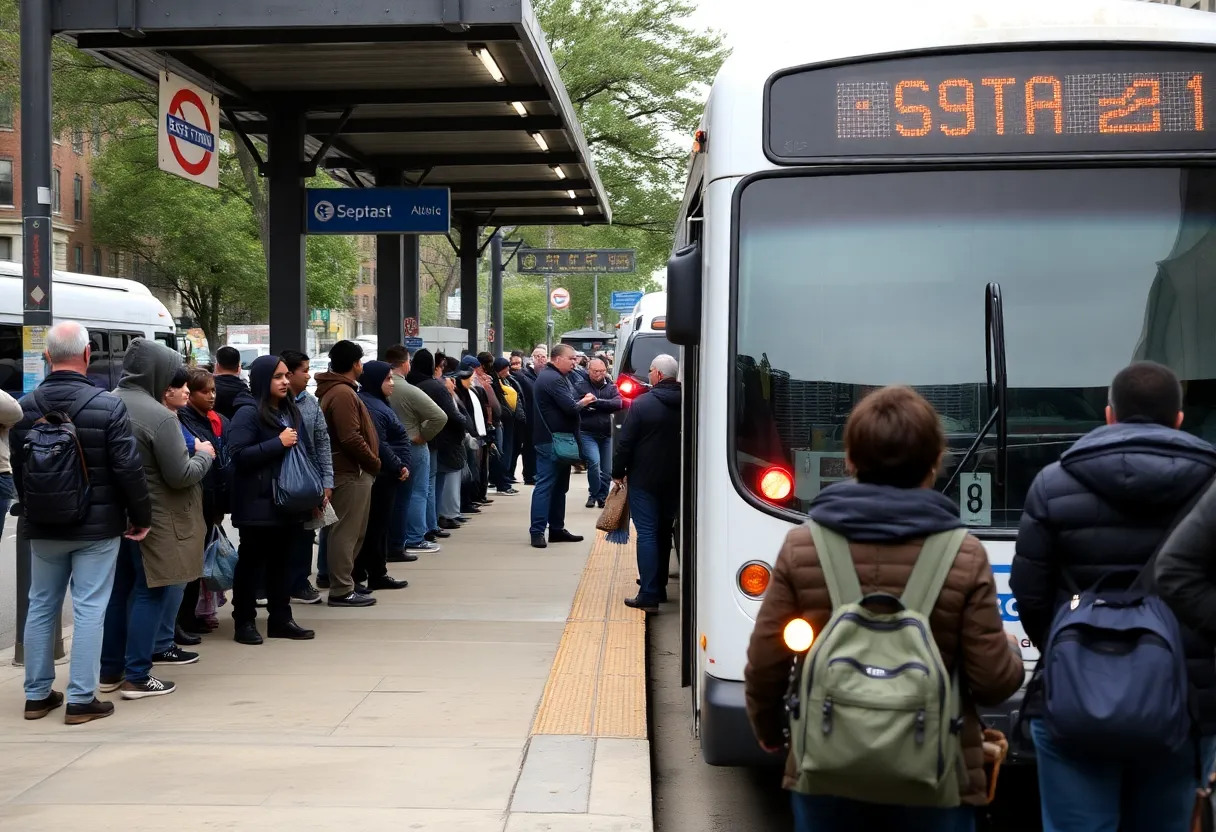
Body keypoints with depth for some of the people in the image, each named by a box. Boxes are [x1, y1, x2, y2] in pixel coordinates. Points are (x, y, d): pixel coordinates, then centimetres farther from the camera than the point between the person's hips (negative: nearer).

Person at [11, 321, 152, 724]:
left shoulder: (24, 408, 0)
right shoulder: (108, 405, -14)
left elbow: (17, 470, 10)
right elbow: (128, 469, -15)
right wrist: (141, 517, -2)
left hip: (43, 526, 5)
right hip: (97, 526, -4)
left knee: (41, 606, 14)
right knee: (89, 609, 0)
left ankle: (37, 695, 21)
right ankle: (81, 699, 1)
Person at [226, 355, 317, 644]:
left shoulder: (291, 411, 13)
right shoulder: (248, 412, -10)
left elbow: (304, 452, 20)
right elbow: (237, 455, -19)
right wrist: (278, 443, -19)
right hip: (259, 504, -7)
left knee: (283, 562, 11)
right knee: (252, 563, 1)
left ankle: (281, 619, 19)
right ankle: (245, 622, 8)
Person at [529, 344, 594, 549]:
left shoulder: (555, 377, 19)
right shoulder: (554, 379, -16)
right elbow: (570, 407, -22)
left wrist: (580, 401, 1)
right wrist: (584, 402, -2)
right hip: (551, 441, -11)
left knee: (559, 485, 14)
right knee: (545, 485, -10)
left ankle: (557, 528, 21)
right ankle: (537, 531, -10)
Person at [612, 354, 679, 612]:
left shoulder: (642, 404, -12)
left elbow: (626, 442, -12)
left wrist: (618, 471, 0)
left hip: (644, 479, -5)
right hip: (675, 480, 5)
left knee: (647, 533, -5)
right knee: (663, 532, 18)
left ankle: (649, 595, -10)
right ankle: (658, 587, 27)